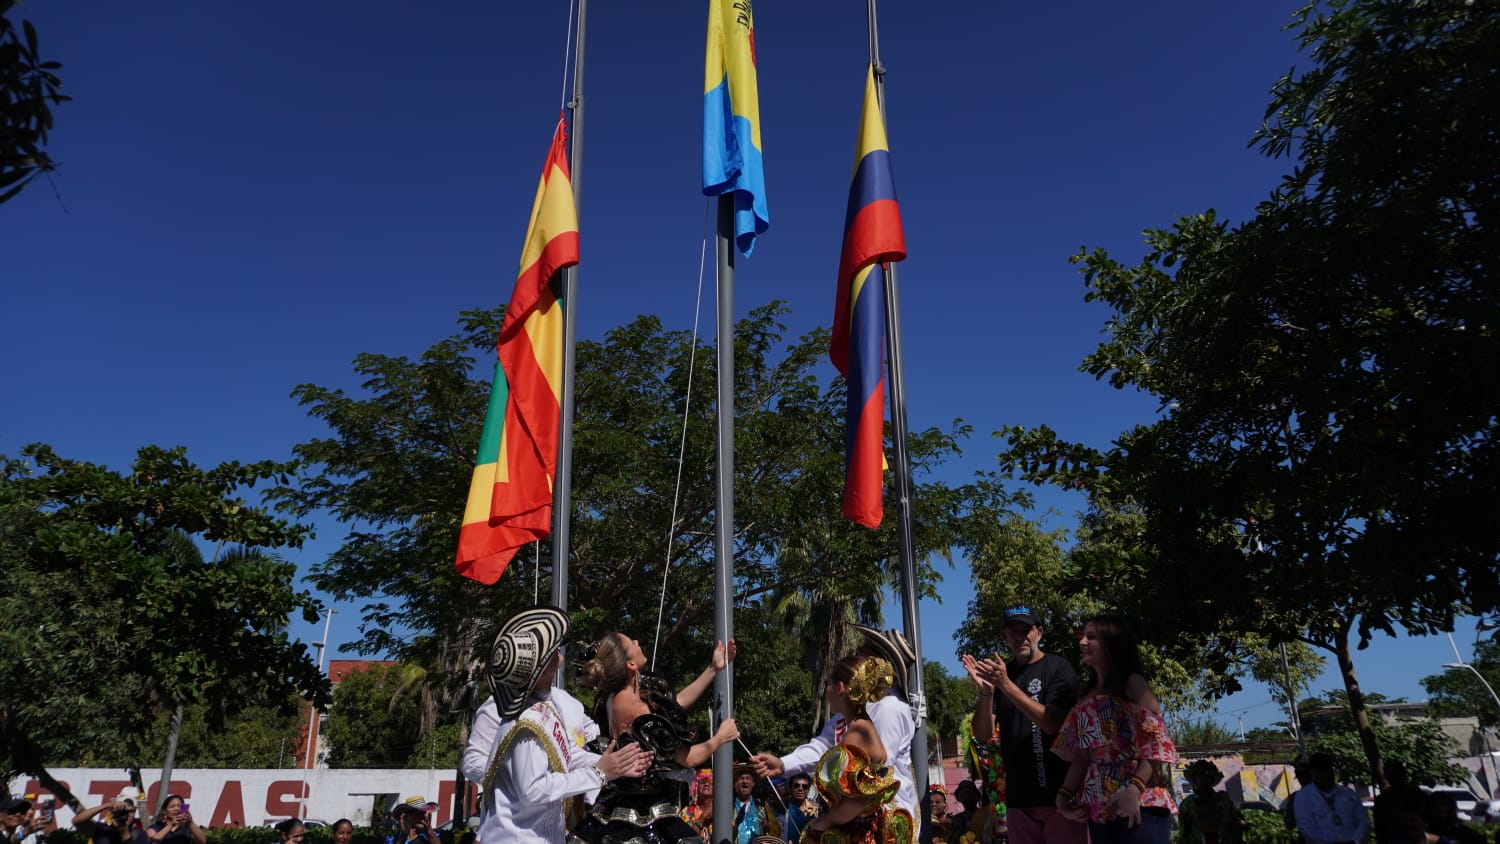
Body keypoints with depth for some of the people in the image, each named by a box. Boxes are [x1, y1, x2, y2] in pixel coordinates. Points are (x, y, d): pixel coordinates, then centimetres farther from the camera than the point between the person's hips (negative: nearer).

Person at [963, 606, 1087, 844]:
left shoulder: (1058, 668, -2)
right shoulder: (997, 673, 8)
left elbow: (1051, 723, -16)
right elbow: (983, 734, 2)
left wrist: (1006, 685, -23)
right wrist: (985, 691, -14)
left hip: (1061, 793, -3)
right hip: (1019, 798, 4)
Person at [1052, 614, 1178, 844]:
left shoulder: (1132, 683, 0)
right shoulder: (1086, 699, 17)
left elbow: (1157, 740, -9)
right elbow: (1080, 755, 13)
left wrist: (1134, 788, -21)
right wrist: (1065, 793, -1)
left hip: (1140, 803, -6)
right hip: (1099, 808, 6)